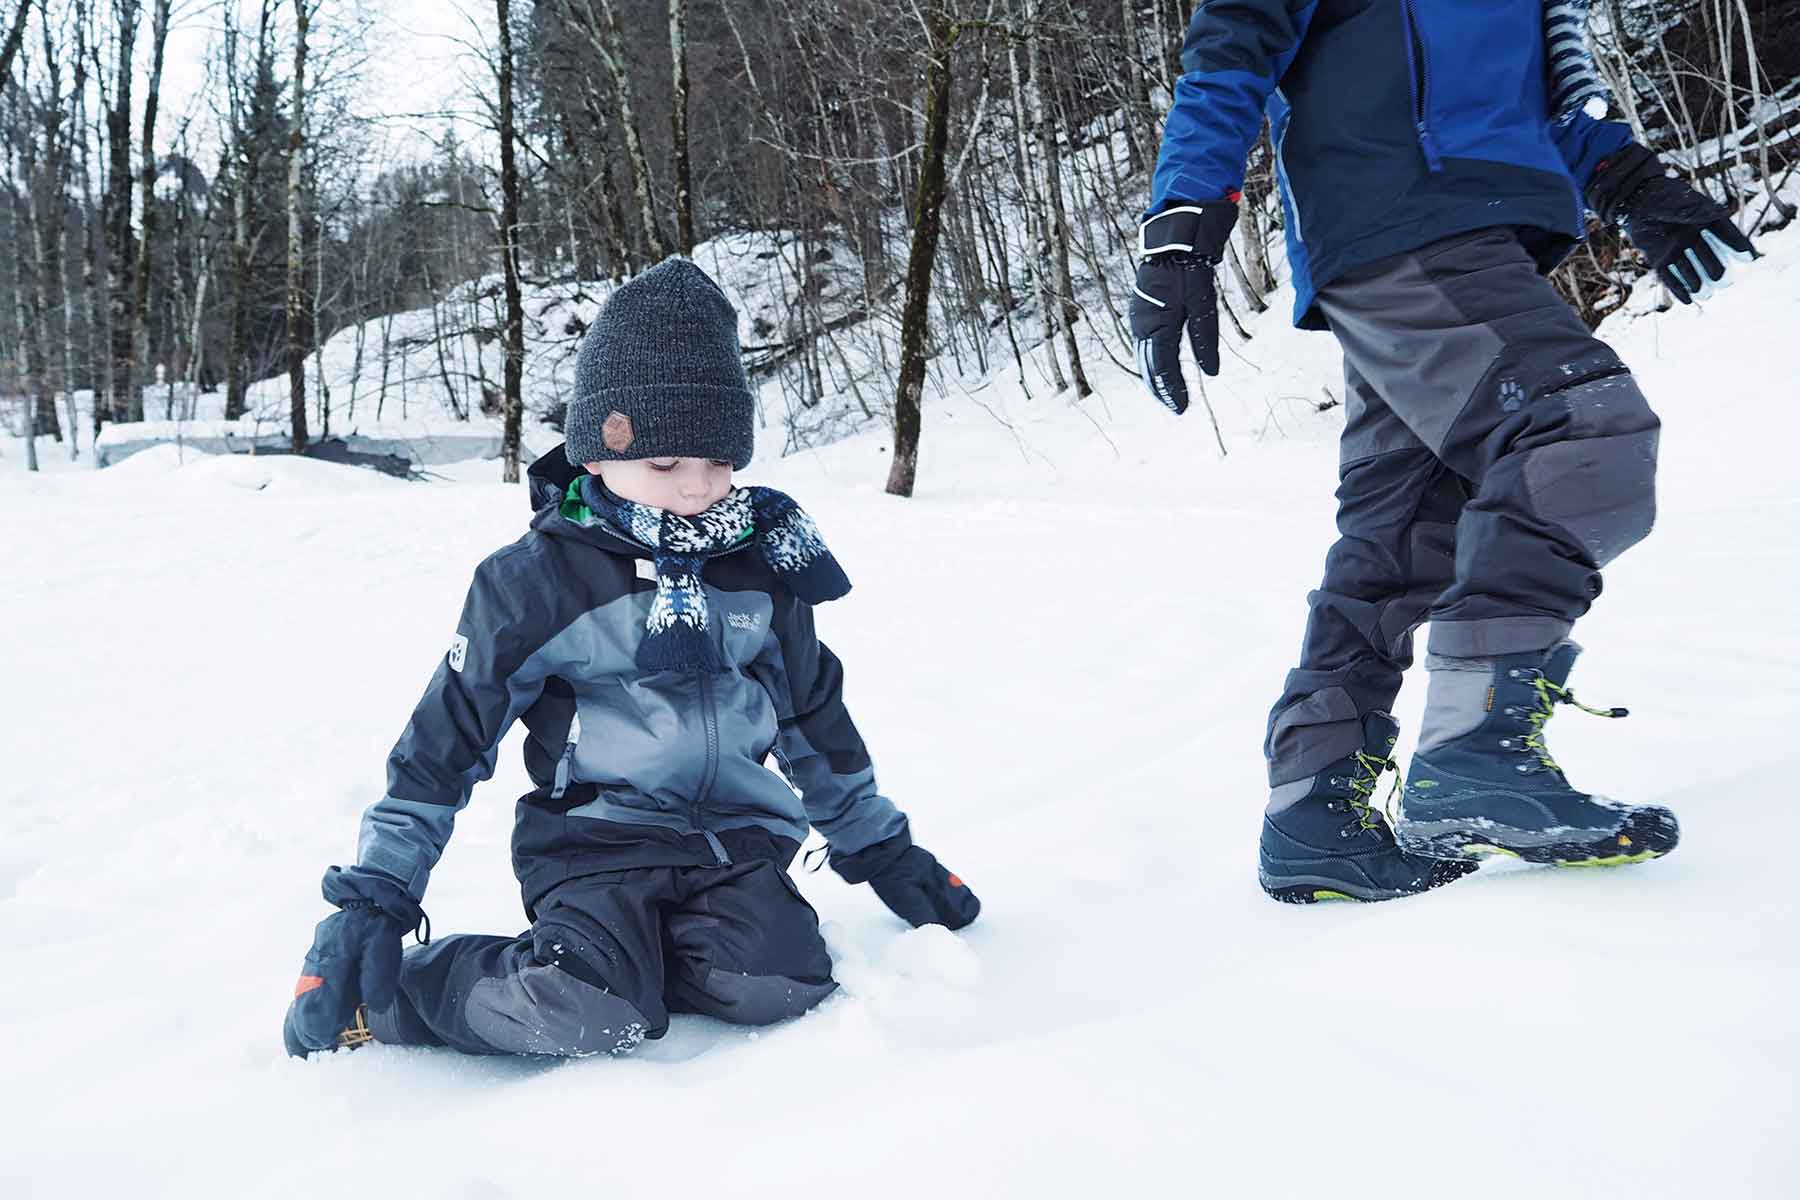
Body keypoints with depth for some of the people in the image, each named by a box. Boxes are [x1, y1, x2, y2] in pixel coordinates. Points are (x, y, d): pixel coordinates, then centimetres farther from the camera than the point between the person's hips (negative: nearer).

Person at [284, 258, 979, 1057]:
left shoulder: (760, 564, 5)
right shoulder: (536, 581, -7)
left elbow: (814, 713, 18)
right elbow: (447, 737, -1)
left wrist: (878, 847, 20)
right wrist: (378, 894, -4)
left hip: (737, 833, 4)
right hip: (596, 838, -4)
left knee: (777, 985, -25)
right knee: (588, 1016, -31)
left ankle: (613, 949, 1)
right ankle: (384, 991, -5)